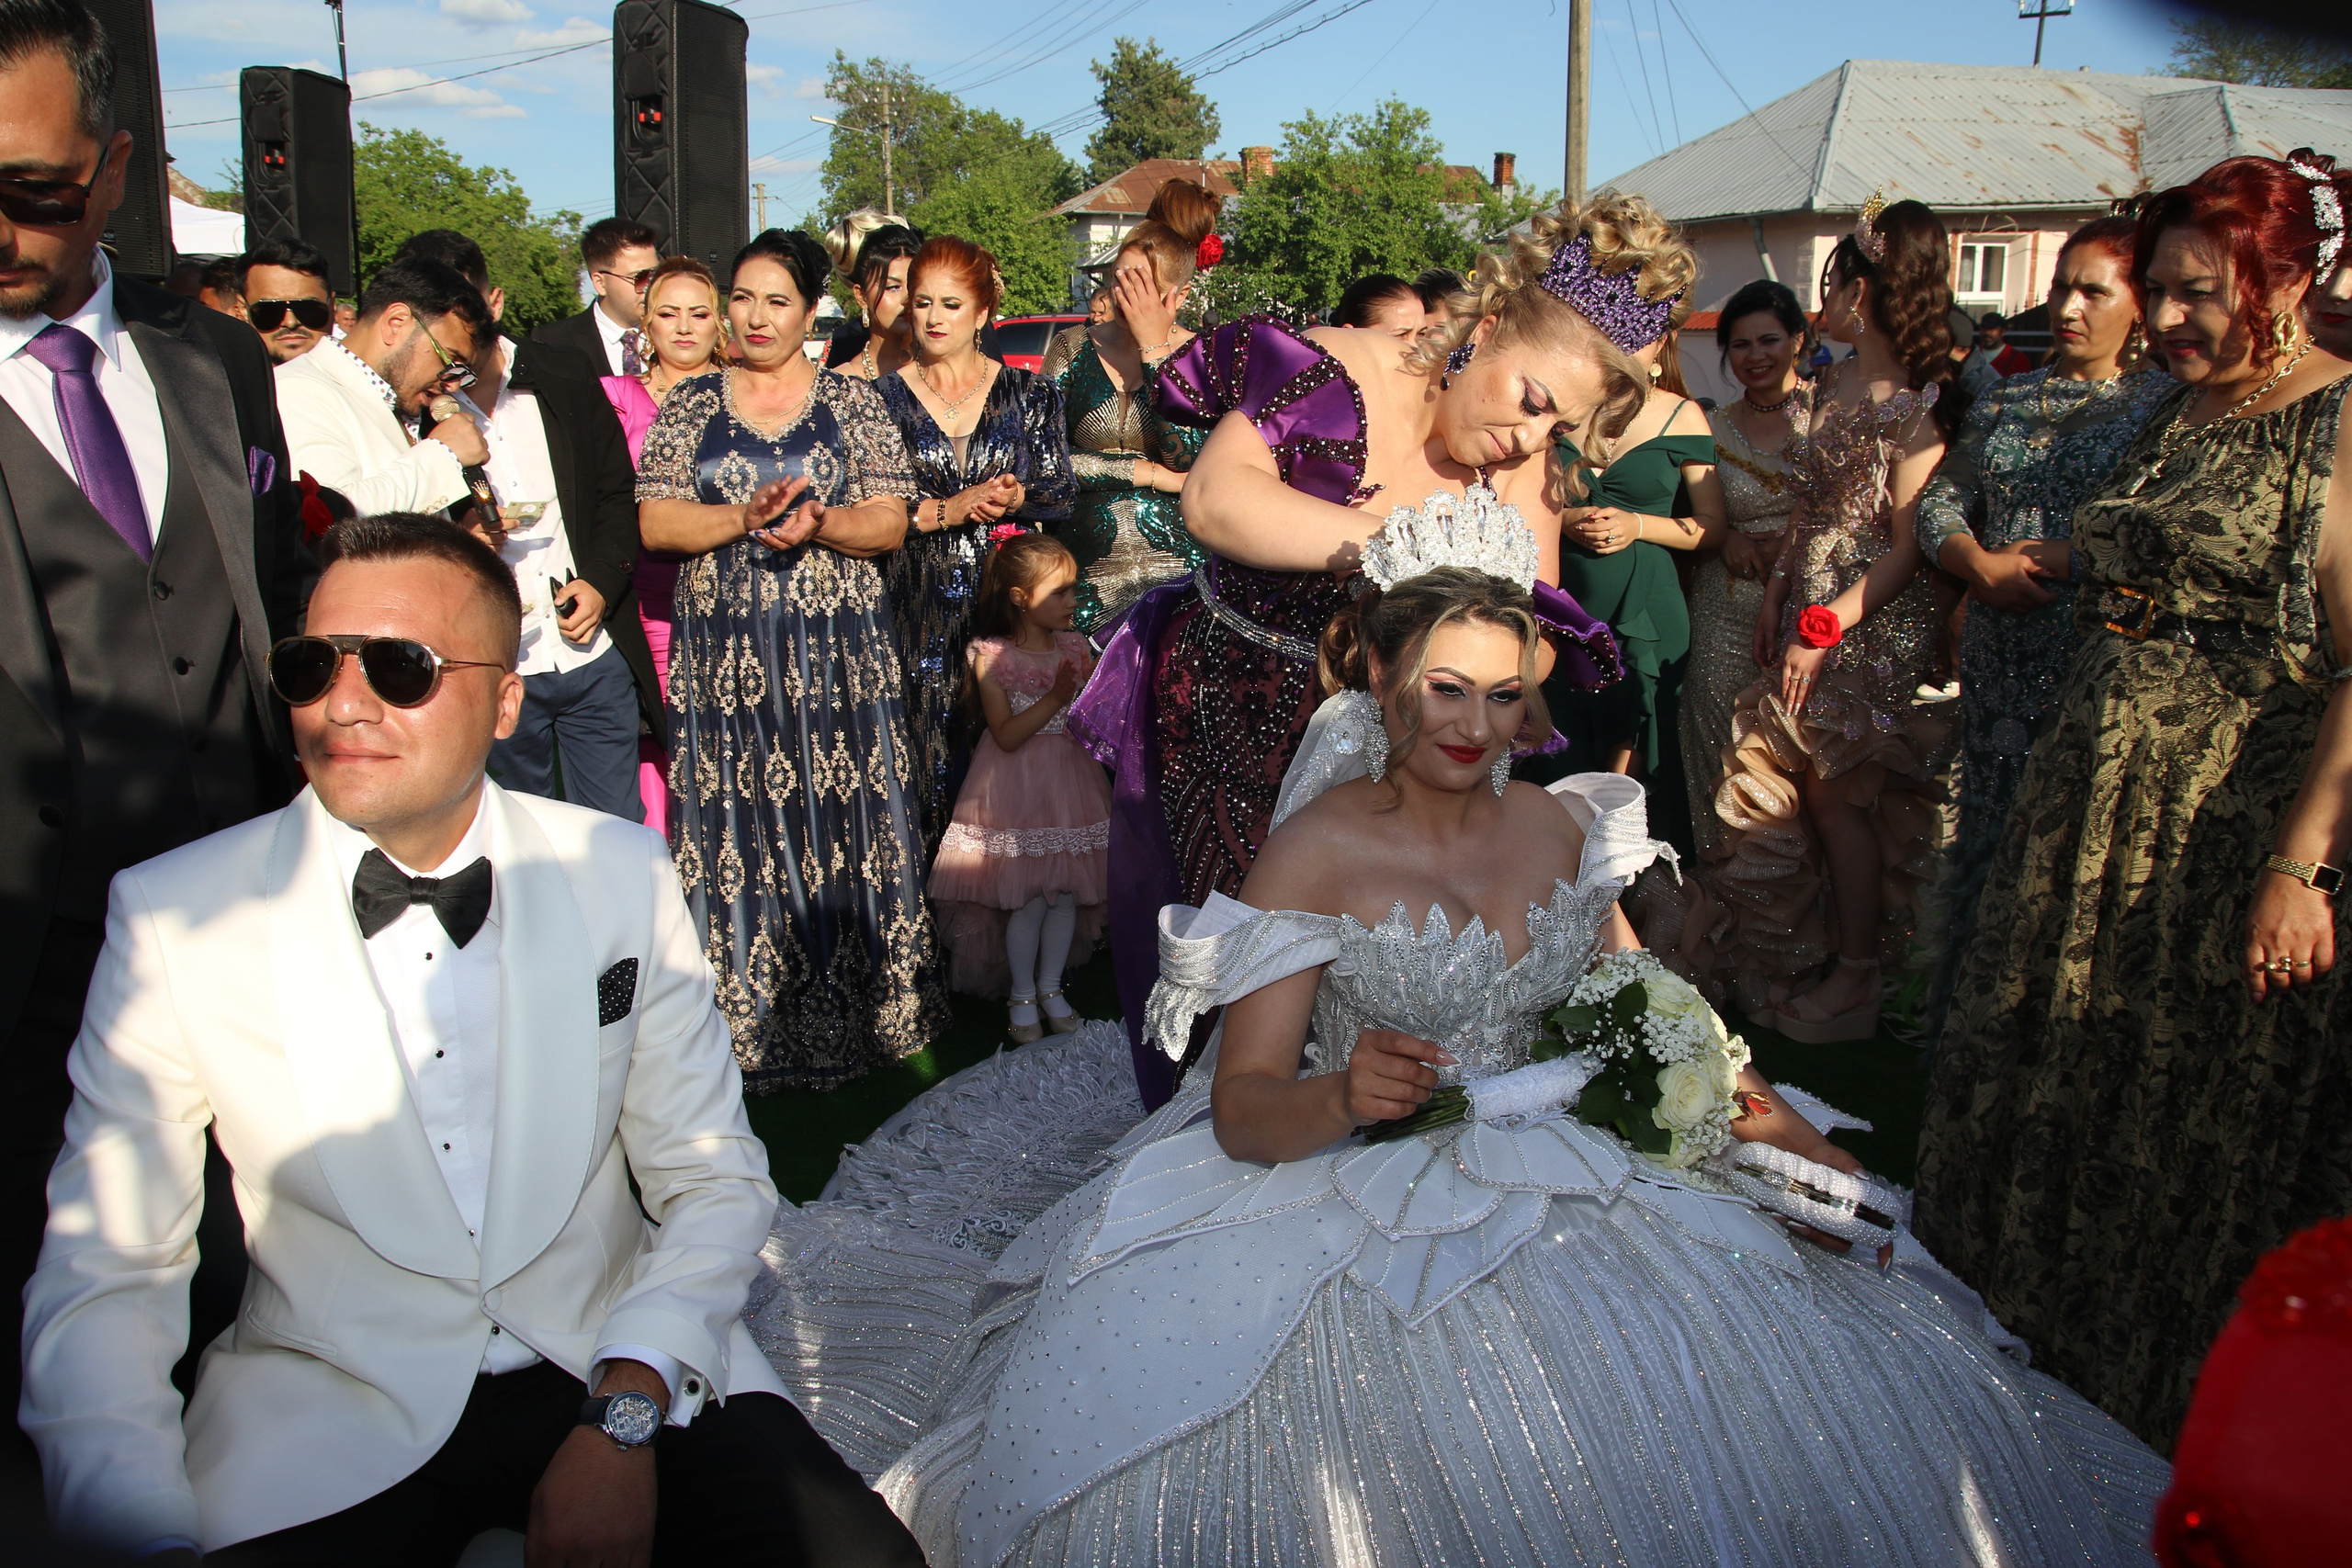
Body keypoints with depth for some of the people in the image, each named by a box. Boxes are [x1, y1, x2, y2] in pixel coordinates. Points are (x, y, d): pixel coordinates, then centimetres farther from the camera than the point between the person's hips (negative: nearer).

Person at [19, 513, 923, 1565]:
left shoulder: (623, 875, -2)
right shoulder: (170, 918, -5)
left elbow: (712, 1176, 1)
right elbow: (99, 1276, -3)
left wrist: (625, 1413, -14)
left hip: (623, 1367, 1)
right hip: (330, 1412, 0)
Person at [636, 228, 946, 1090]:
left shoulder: (852, 402, 7)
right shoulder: (691, 404, 10)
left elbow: (890, 522, 1)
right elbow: (654, 521, 2)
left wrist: (819, 522, -18)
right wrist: (746, 517, -14)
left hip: (837, 652, -1)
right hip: (725, 654, 1)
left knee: (845, 833, 1)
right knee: (737, 837, 1)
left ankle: (854, 1016, 13)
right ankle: (749, 1028, 12)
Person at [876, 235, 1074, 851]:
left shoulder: (1030, 394, 10)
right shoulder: (882, 399, 7)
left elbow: (1061, 494, 7)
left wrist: (1015, 499, -12)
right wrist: (945, 510, -12)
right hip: (917, 610, 0)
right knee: (923, 759, -2)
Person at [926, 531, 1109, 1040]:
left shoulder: (1075, 648, 3)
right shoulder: (990, 655, -10)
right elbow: (1007, 736, -17)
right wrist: (1056, 697, -23)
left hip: (1069, 786, 4)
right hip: (1017, 791, -4)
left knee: (1067, 894, 9)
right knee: (1028, 900, -1)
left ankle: (1051, 987, 28)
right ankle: (1022, 994, 20)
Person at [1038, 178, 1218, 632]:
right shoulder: (1071, 348, 7)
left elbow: (1190, 460, -13)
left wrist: (1154, 346, -12)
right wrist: (1146, 473, -7)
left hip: (1178, 568, -1)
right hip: (1087, 571, 1)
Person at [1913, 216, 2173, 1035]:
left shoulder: (2167, 406, -2)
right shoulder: (2007, 400, 15)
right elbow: (1938, 505, 12)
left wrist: (2070, 556, -16)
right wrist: (1983, 564, -6)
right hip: (2000, 660, 5)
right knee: (1988, 834, 11)